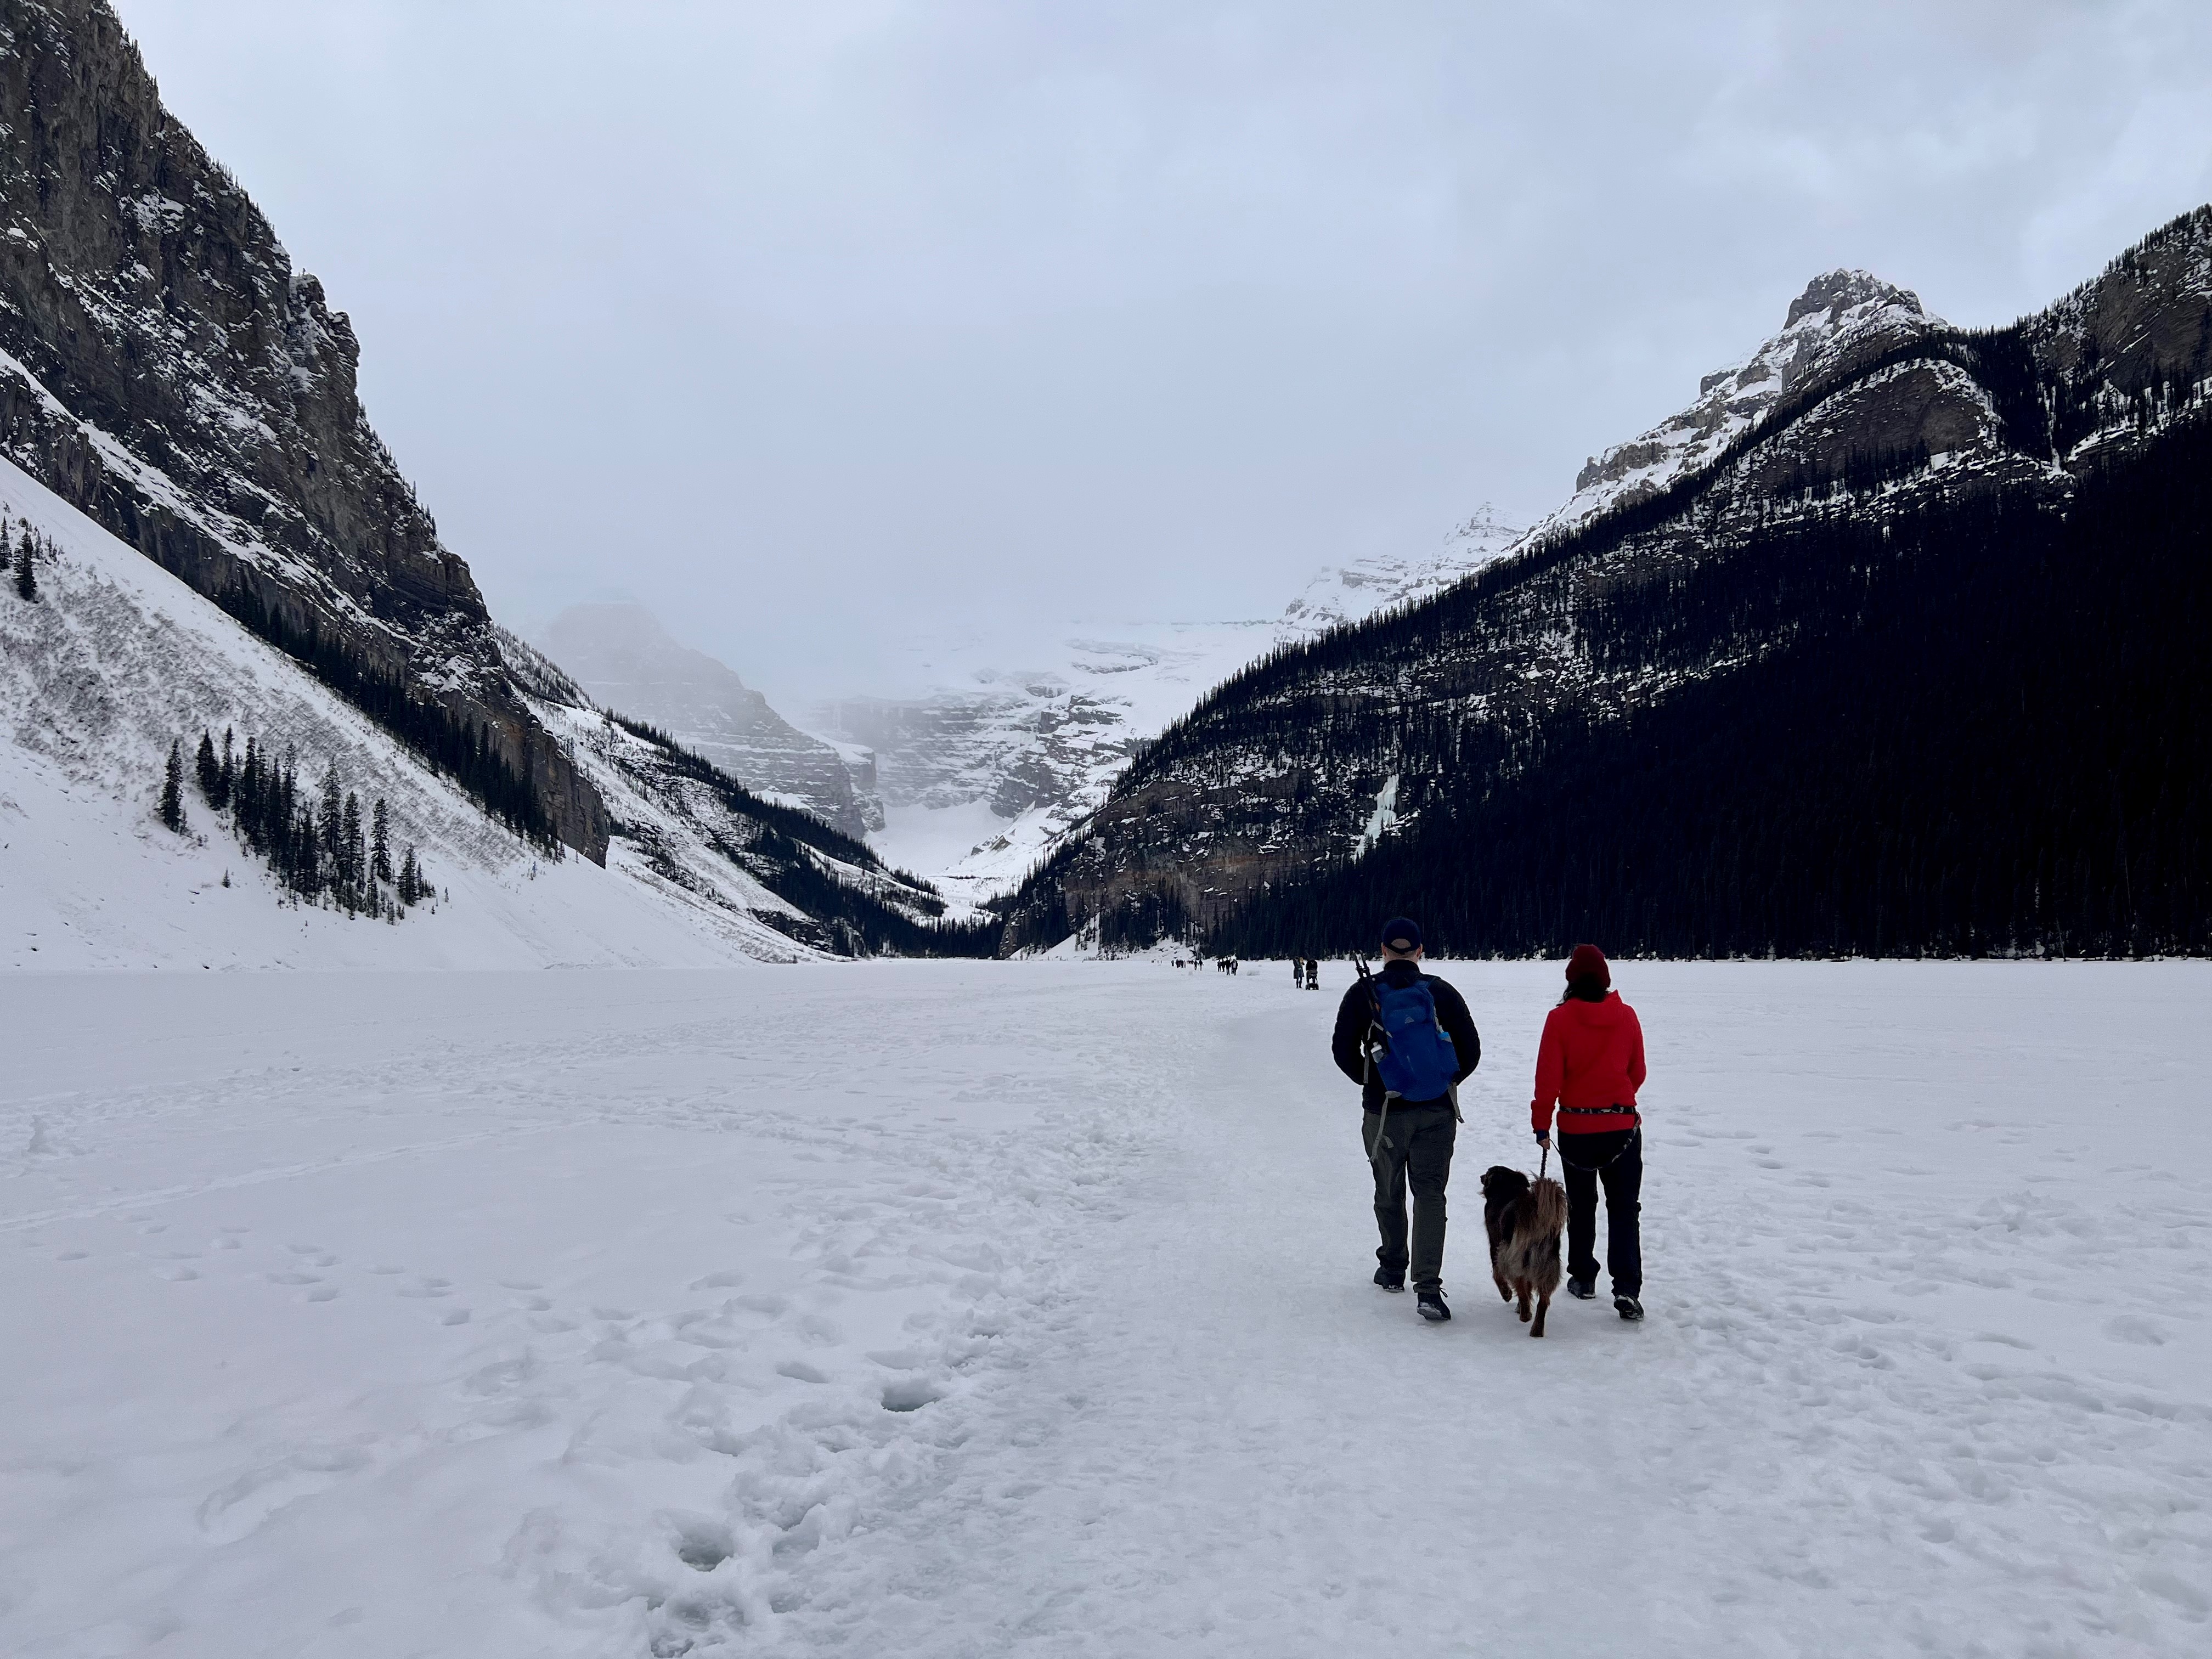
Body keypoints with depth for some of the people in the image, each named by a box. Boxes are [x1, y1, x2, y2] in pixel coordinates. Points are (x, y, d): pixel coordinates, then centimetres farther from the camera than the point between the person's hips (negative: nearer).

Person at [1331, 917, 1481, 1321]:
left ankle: (1392, 1269, 33)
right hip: (1437, 1111, 0)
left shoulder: (1363, 994, -5)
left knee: (1389, 1193, 17)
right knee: (1430, 1194, 1)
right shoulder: (1442, 993, -3)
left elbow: (1343, 1050, -3)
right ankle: (1428, 1286, -11)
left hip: (1384, 1111, 0)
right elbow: (1471, 1050, 0)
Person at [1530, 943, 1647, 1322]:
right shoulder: (1626, 1016, -3)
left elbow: (1548, 1077, -10)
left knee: (1581, 1205, 16)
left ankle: (1583, 1277, 24)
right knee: (1624, 1209, 4)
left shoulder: (1560, 1019, -10)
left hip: (1576, 1127, -1)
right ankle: (1627, 1289, -7)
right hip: (1623, 1127, 1)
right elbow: (1637, 1073, 7)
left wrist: (1541, 1124, -1)